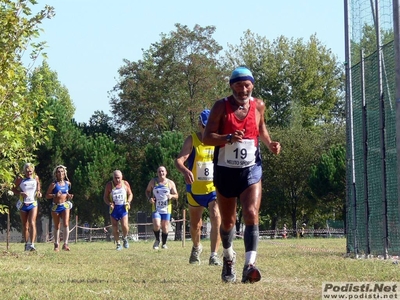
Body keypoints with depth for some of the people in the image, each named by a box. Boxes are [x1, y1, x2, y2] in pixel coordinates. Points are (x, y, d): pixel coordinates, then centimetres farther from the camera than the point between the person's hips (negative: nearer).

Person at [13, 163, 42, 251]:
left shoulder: (36, 178, 2)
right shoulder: (20, 179, -5)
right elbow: (13, 189, 0)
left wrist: (39, 192, 1)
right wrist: (20, 193, -18)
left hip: (33, 204, 0)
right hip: (23, 204, 0)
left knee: (32, 223, -17)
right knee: (25, 226, 9)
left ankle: (32, 244, -25)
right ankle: (26, 244, 23)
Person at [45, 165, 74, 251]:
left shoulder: (67, 183, 6)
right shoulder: (54, 184, -3)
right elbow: (47, 195, -3)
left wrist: (69, 196, 0)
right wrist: (55, 195, -19)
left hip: (65, 206, 1)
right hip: (56, 206, -1)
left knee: (66, 224, -15)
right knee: (57, 227, 8)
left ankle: (65, 244, -15)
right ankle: (56, 244, 20)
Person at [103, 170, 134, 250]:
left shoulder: (125, 184, 1)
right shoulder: (109, 185, -3)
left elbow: (130, 194, 12)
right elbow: (105, 197, 3)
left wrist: (128, 202, -7)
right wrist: (109, 204, -16)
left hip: (123, 207, 0)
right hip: (114, 208, 0)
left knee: (125, 226, -12)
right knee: (114, 227, -1)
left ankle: (125, 238, 18)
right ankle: (118, 244, 13)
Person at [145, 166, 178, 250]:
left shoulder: (170, 183, 2)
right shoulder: (153, 182, 1)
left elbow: (176, 195, 5)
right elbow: (147, 191, 14)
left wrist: (172, 196, -18)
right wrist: (149, 198, -6)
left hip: (166, 209, 1)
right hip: (156, 208, -1)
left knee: (165, 227, 4)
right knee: (156, 225, -18)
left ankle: (164, 243, 23)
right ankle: (157, 240, 8)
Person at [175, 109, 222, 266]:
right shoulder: (192, 140, -9)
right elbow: (179, 160, -21)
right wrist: (185, 171, -44)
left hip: (214, 189, 0)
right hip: (195, 189, 0)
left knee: (216, 218, -22)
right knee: (195, 225, 15)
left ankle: (214, 255, -18)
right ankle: (196, 247, 45)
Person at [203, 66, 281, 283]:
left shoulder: (258, 106, 0)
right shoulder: (221, 106, -8)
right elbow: (206, 138, -13)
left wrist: (270, 144, 3)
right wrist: (229, 138, -29)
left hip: (251, 170, 0)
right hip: (225, 170, 0)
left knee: (251, 215, -19)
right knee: (227, 222, 13)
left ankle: (249, 266, -26)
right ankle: (229, 258, 40)